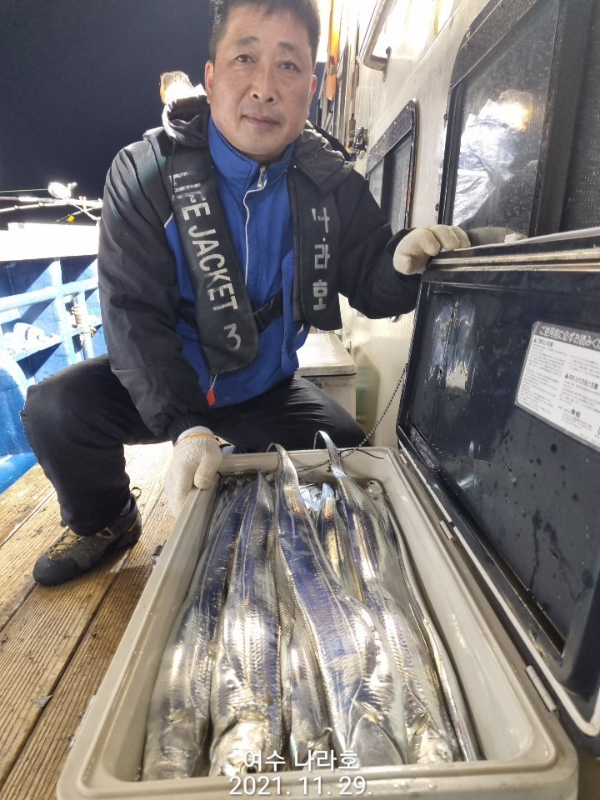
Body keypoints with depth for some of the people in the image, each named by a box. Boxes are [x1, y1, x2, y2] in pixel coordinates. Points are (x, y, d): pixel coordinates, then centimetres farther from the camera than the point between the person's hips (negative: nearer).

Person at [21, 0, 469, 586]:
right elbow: (133, 312, -22)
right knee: (54, 410, -23)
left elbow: (371, 290, -4)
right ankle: (106, 523, 12)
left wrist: (402, 262, -30)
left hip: (266, 391, 2)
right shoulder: (145, 172, -14)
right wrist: (186, 427, -37)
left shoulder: (332, 185, -6)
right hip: (161, 386, -1)